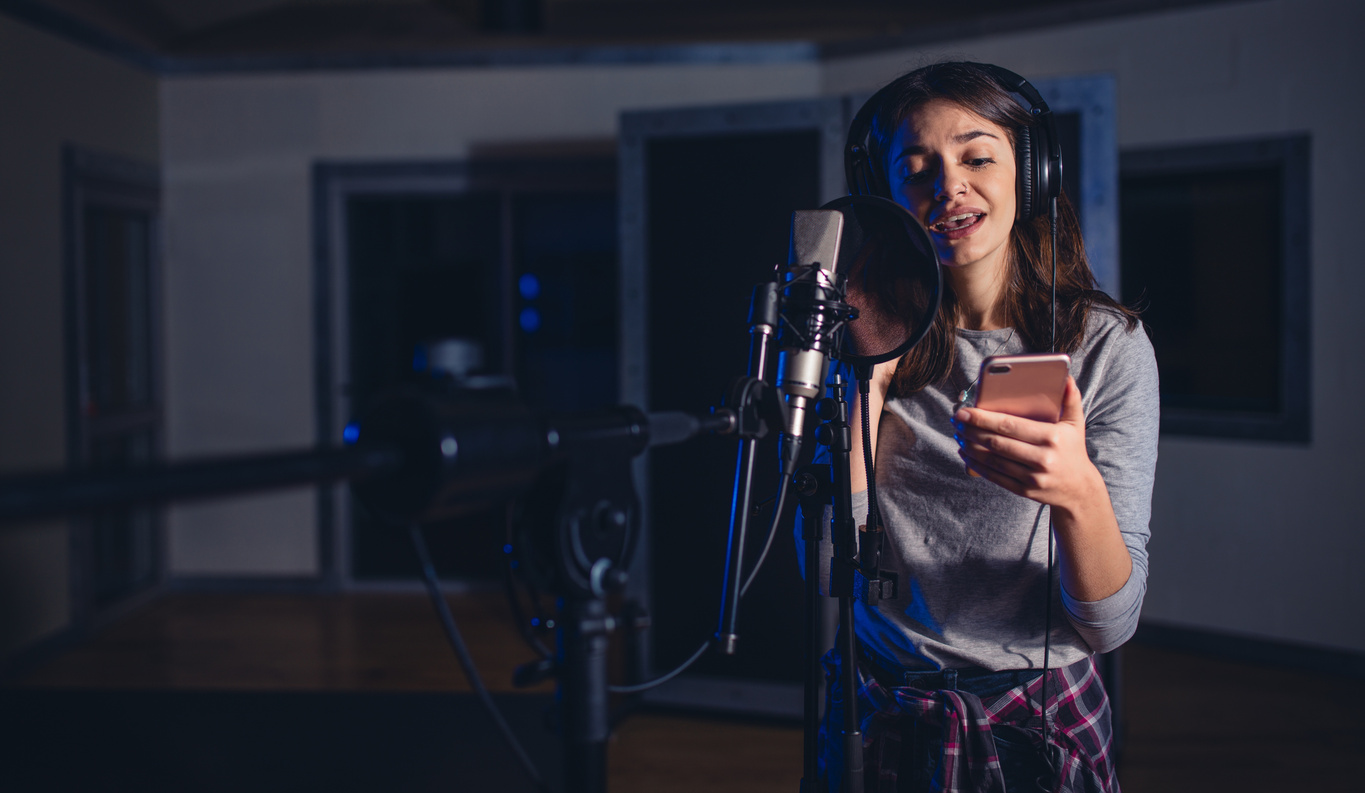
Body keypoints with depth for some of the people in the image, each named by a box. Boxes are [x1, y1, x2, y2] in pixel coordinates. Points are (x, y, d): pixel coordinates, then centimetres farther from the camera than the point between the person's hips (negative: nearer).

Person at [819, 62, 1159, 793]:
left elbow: (1111, 624, -12)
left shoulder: (1106, 345, -9)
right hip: (883, 727, 1)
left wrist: (1078, 494, -32)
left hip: (1045, 727, -1)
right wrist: (870, 382, -18)